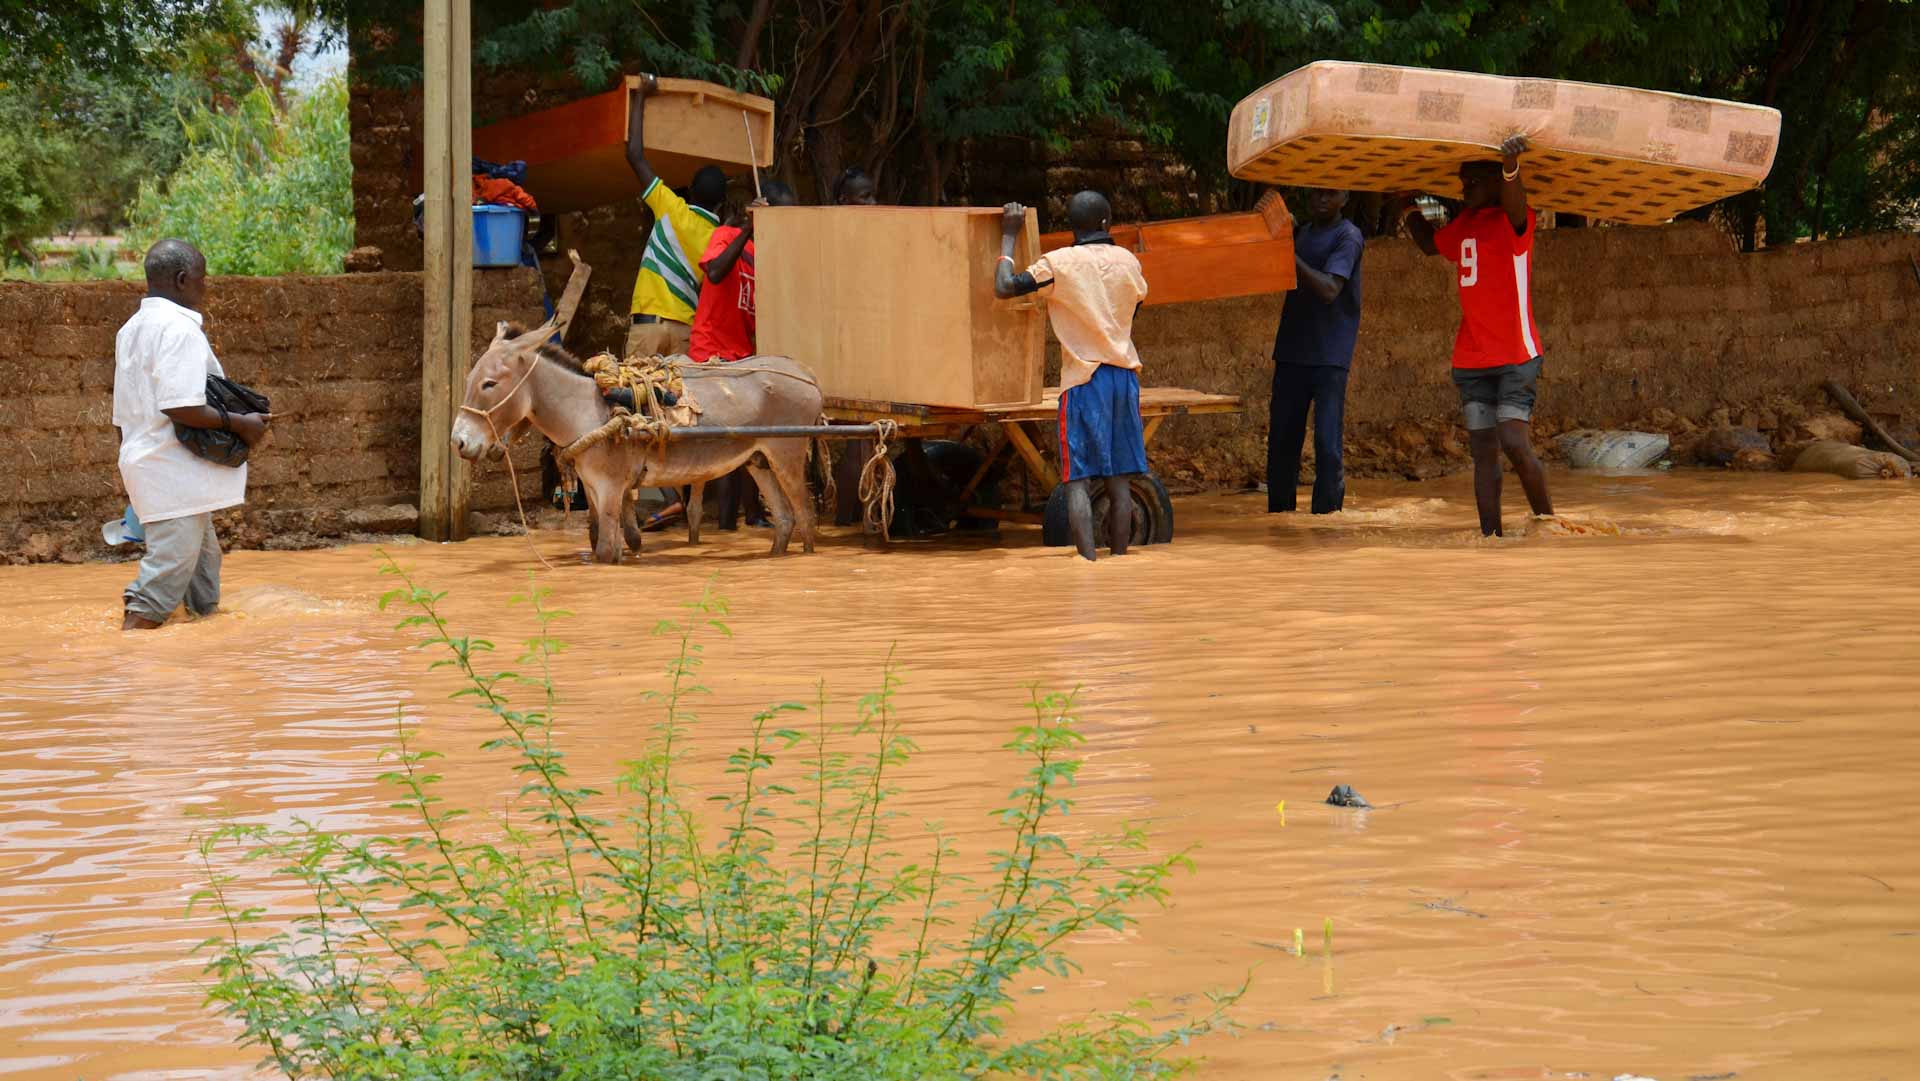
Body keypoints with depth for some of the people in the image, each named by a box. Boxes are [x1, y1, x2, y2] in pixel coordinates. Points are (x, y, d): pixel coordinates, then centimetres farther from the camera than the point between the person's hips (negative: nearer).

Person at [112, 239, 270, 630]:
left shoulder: (133, 329, 16)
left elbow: (124, 415, 21)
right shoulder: (180, 328, -16)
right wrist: (240, 424, -16)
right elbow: (180, 407, -26)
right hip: (176, 478, -11)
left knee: (204, 561, 19)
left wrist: (131, 478, 27)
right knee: (163, 582, -11)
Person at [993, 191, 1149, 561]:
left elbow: (1004, 287, -10)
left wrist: (1009, 237, 2)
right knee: (1119, 479, 7)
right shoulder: (1128, 261, 7)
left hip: (1083, 378, -4)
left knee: (1078, 479, -6)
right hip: (1125, 376, 4)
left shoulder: (1060, 263, -7)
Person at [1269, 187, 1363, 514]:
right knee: (1281, 438, 7)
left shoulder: (1348, 237, -6)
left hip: (1330, 355, -7)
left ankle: (1325, 514, -4)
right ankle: (1279, 510, 15)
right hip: (1292, 351, 7)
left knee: (1327, 444, -8)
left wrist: (1292, 258, -22)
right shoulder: (1300, 233, 16)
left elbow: (1330, 289, -18)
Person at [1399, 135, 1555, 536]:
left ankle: (1548, 522, 0)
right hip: (1472, 362, 7)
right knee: (1483, 450, 3)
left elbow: (1515, 206, -34)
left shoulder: (1513, 219, -8)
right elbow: (1431, 244, 36)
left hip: (1516, 356, -7)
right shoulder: (1465, 223, 16)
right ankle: (1490, 538, 1)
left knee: (1515, 444, -16)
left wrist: (1511, 165, -54)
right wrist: (1408, 207, 26)